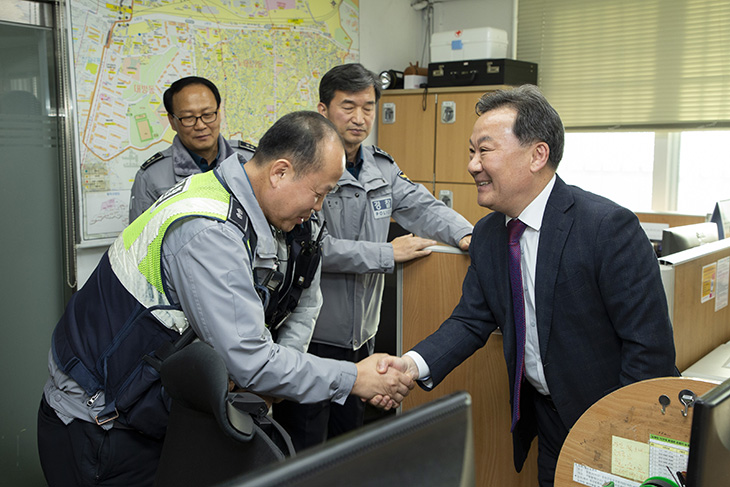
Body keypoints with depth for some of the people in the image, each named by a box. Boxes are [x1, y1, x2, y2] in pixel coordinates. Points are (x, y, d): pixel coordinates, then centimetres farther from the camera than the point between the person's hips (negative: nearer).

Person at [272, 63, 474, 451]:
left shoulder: (382, 168, 8)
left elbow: (423, 206, 4)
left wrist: (466, 236, -17)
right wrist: (389, 254, -18)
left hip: (362, 335, 7)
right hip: (310, 336, -7)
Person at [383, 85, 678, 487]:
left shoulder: (609, 227, -24)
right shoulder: (487, 234, -2)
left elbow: (650, 347, -22)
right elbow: (472, 319, 0)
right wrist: (415, 364, -17)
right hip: (544, 414, 6)